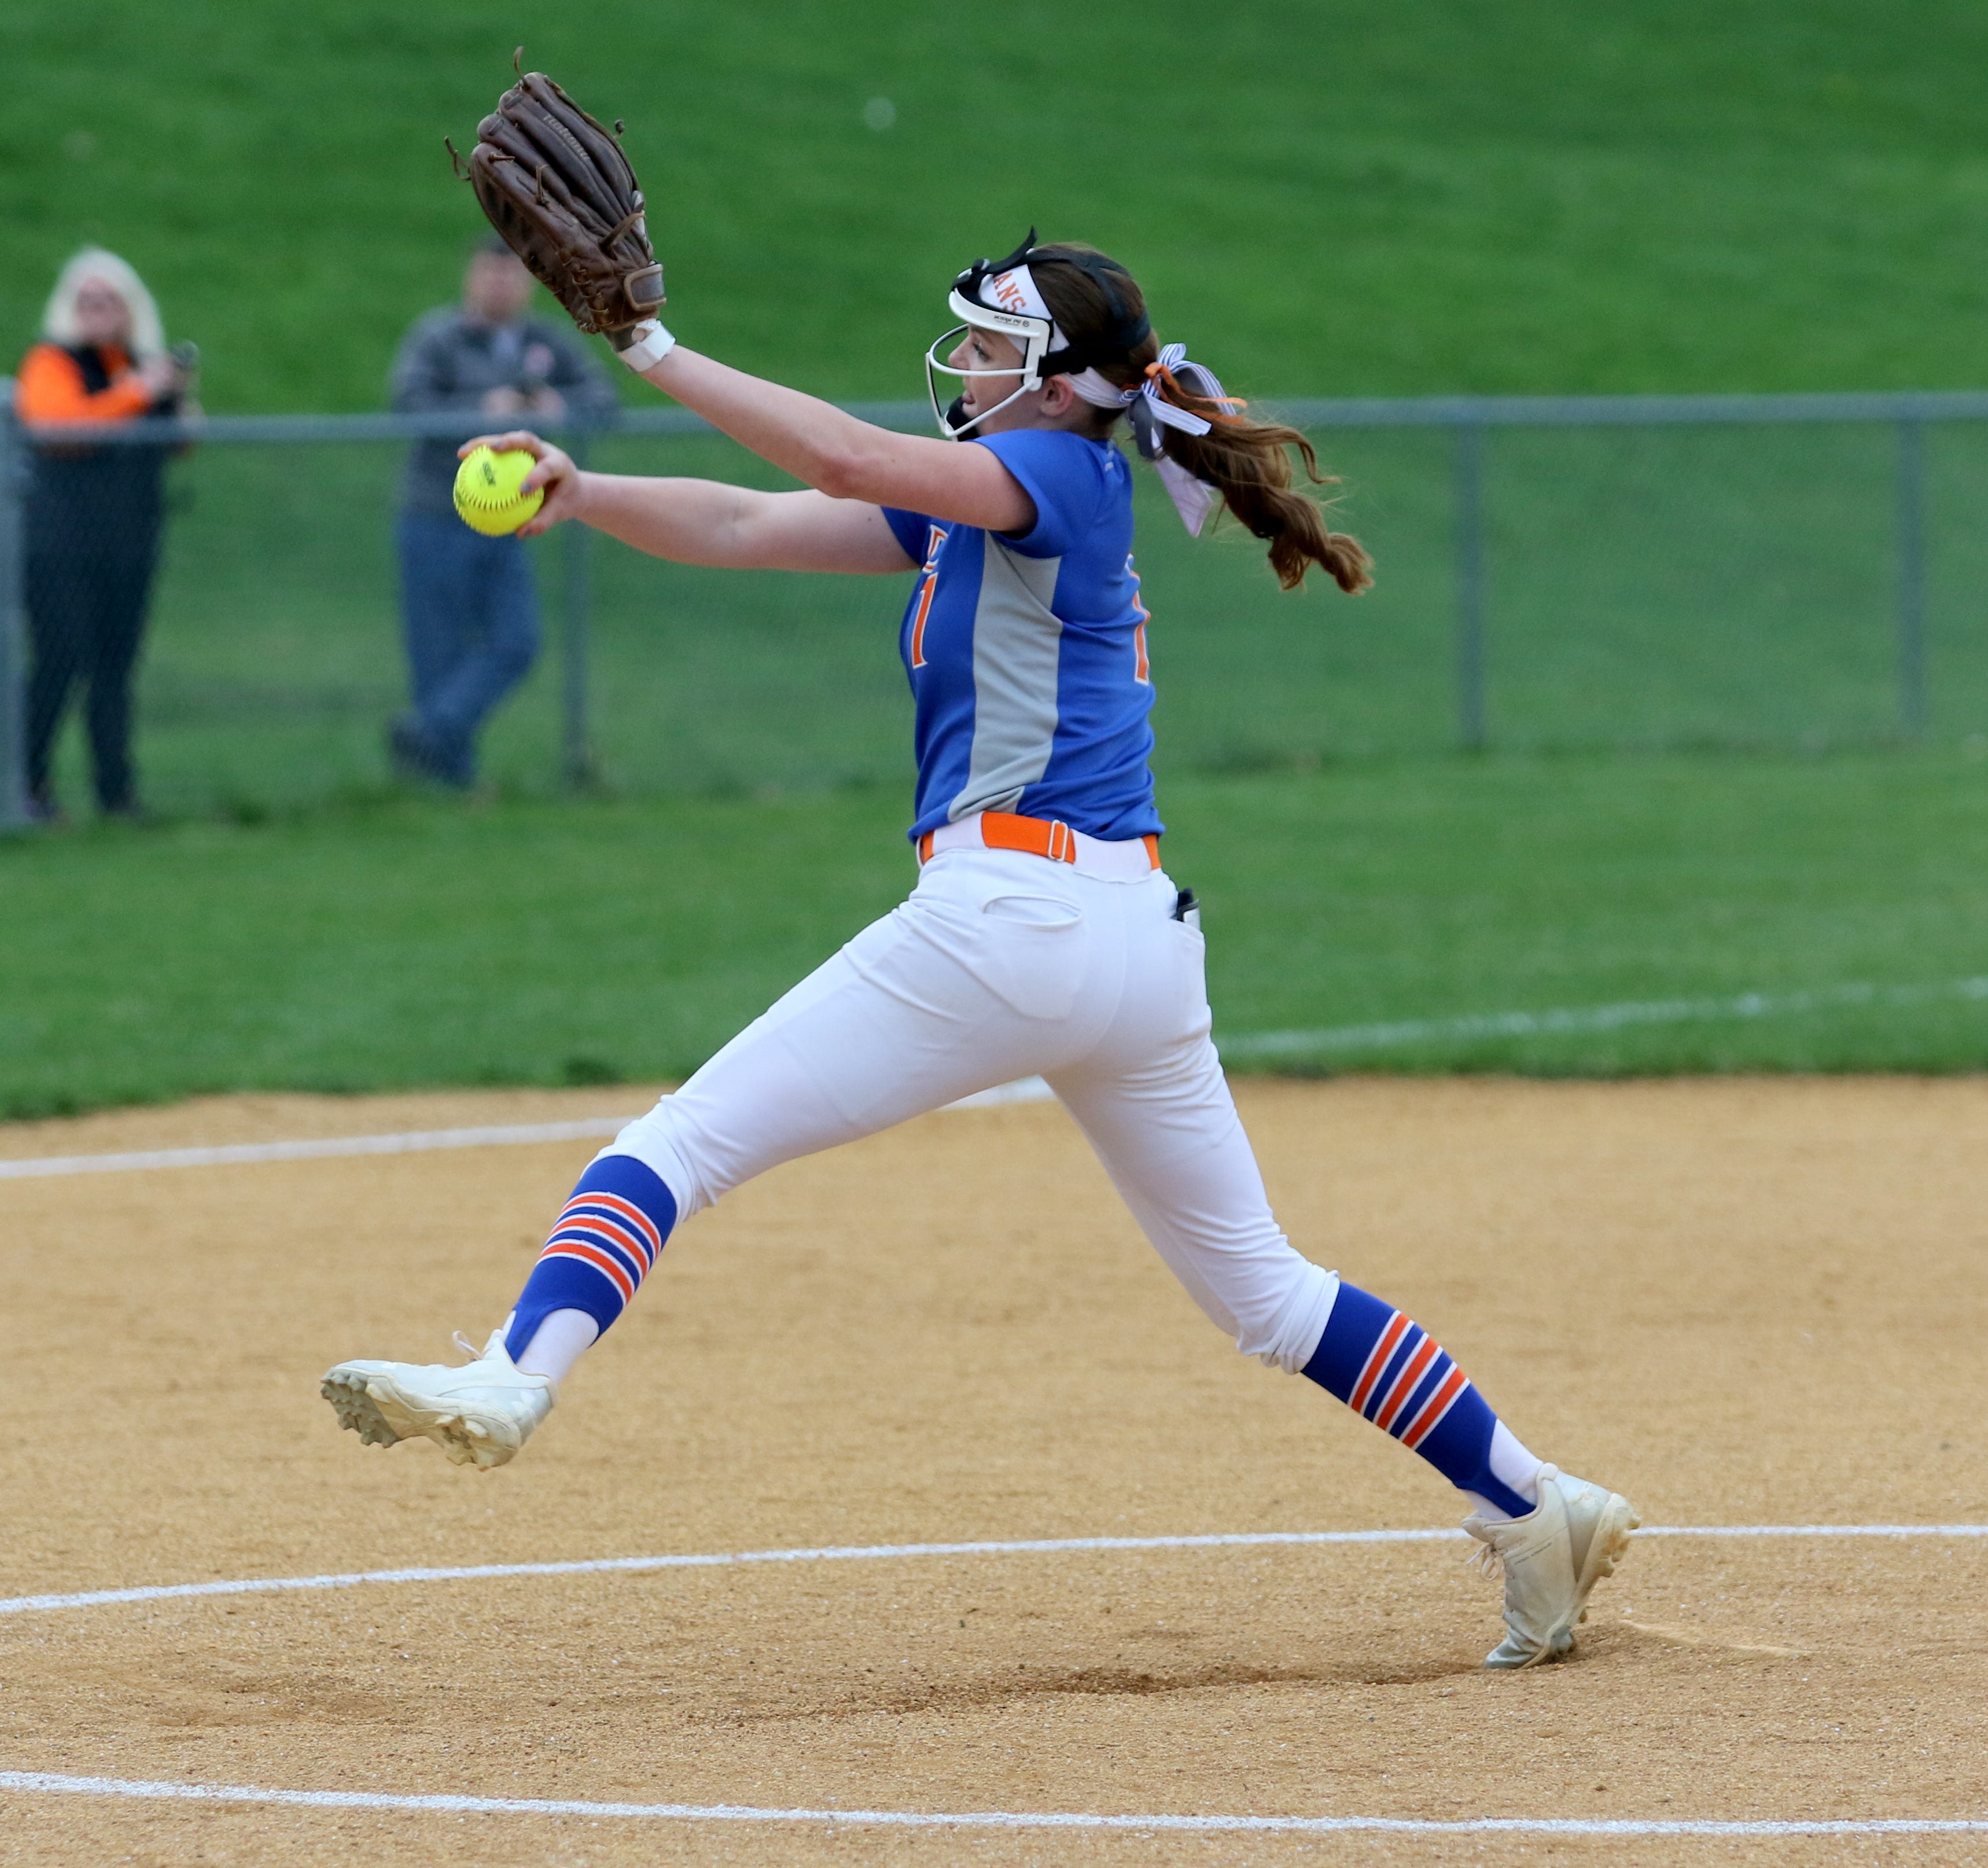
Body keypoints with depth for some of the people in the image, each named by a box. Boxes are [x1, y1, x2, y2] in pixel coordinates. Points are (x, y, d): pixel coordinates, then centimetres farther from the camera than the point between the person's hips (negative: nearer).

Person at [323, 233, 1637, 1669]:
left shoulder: (1065, 480, -4)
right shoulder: (967, 509, 21)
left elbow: (850, 459, -20)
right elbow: (749, 527, 16)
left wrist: (650, 348, -19)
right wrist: (584, 496, 1)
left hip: (1013, 907, -10)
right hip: (1145, 941, 10)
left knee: (683, 1142, -9)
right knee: (1265, 1292, 19)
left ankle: (511, 1382, -26)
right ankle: (1534, 1508, 21)